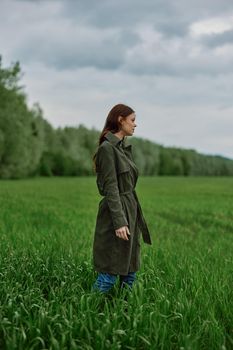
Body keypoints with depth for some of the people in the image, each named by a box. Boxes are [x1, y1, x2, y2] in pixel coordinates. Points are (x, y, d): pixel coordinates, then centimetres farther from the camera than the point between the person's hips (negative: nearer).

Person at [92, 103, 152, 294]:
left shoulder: (125, 147, 15)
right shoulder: (107, 148, -13)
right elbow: (110, 188, -18)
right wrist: (119, 221, -22)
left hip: (130, 212, 9)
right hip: (116, 213, -9)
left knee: (130, 273, 13)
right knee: (108, 276, -4)